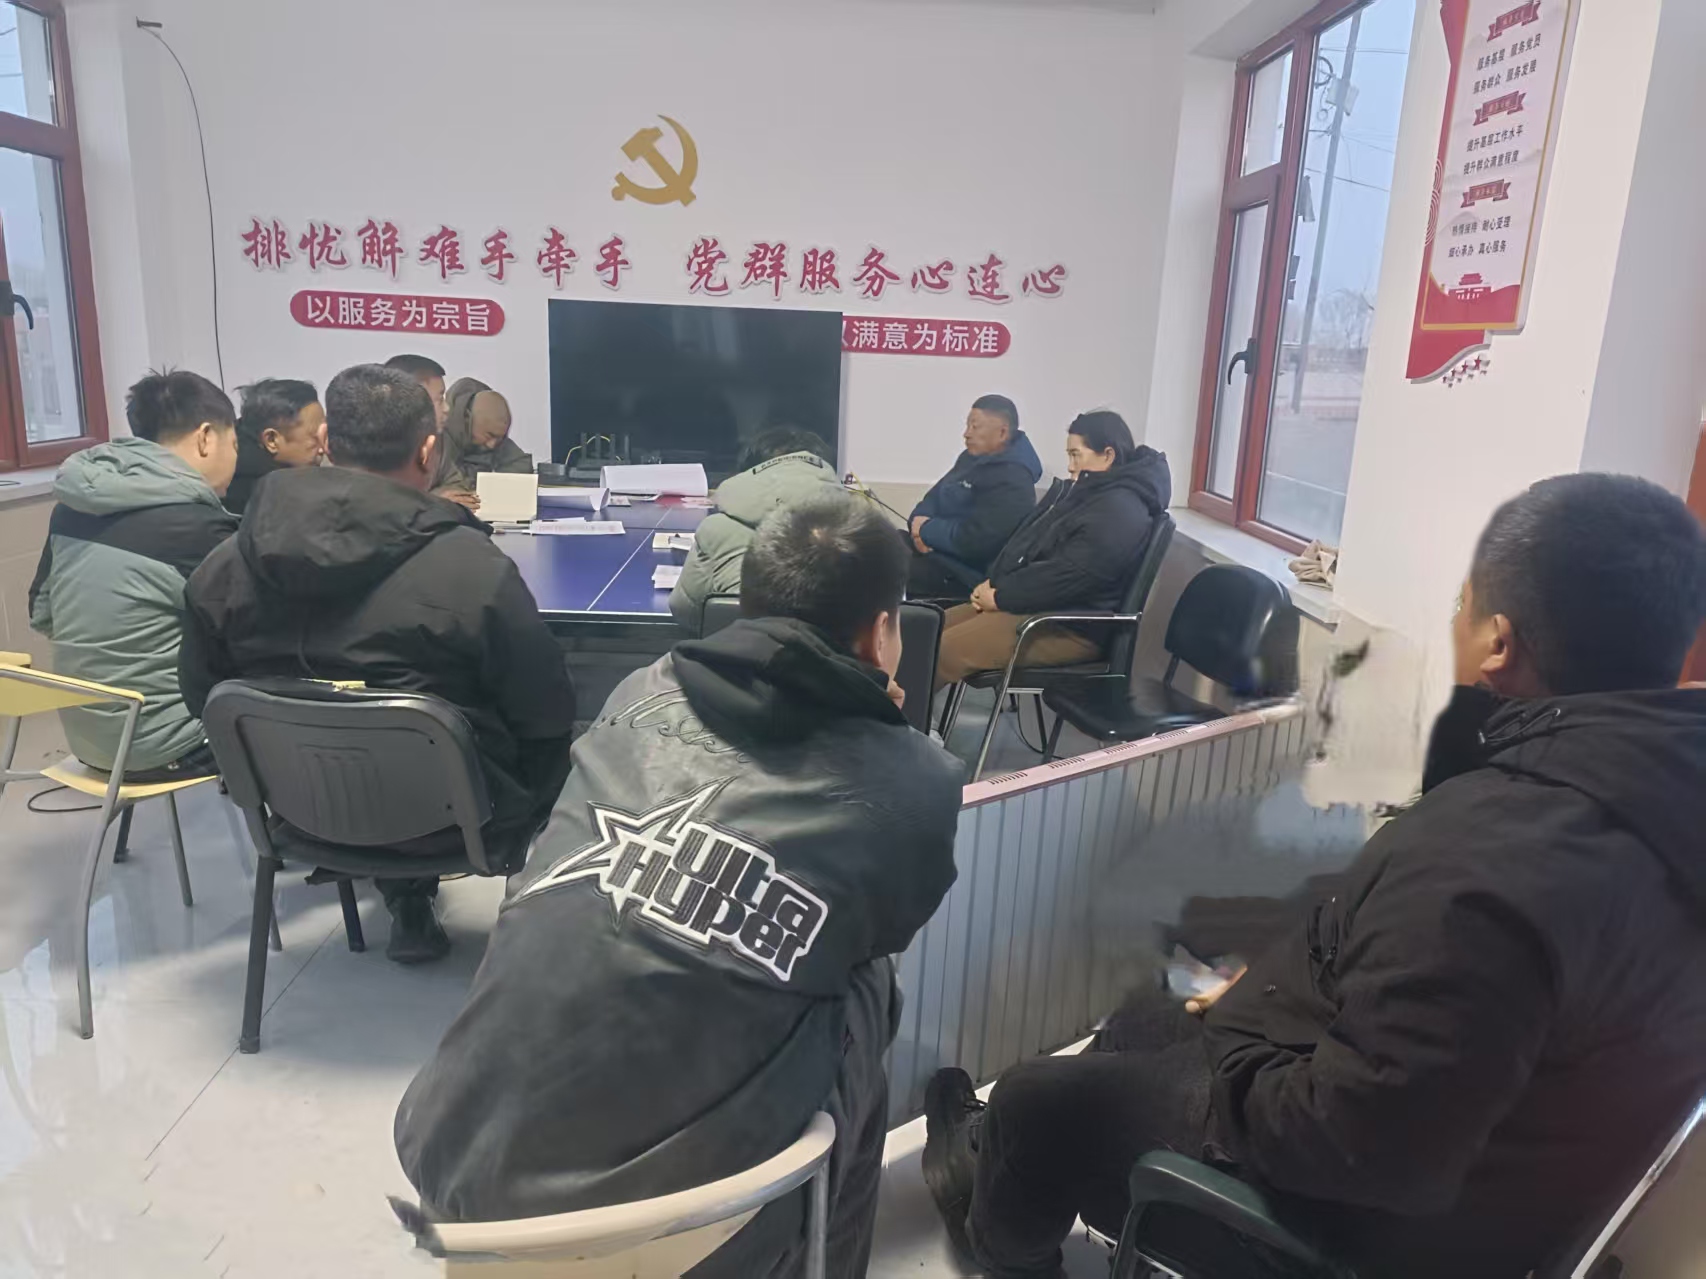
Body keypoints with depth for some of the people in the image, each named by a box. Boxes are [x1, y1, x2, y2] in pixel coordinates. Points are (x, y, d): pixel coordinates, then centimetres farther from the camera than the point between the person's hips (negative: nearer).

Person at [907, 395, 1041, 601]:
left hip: (962, 573, -9)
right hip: (935, 551, 10)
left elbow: (972, 541, -27)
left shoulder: (1012, 481, -19)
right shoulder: (971, 458, 12)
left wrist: (926, 529, -13)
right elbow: (934, 498, 14)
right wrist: (920, 524, -9)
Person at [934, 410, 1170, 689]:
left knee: (942, 652, -22)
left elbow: (1068, 576, -25)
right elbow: (1024, 541, 17)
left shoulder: (1120, 512, -18)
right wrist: (993, 583, 0)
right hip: (1038, 605, 11)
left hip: (1071, 626, -10)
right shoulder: (1080, 491, 15)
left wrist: (1001, 596, -16)